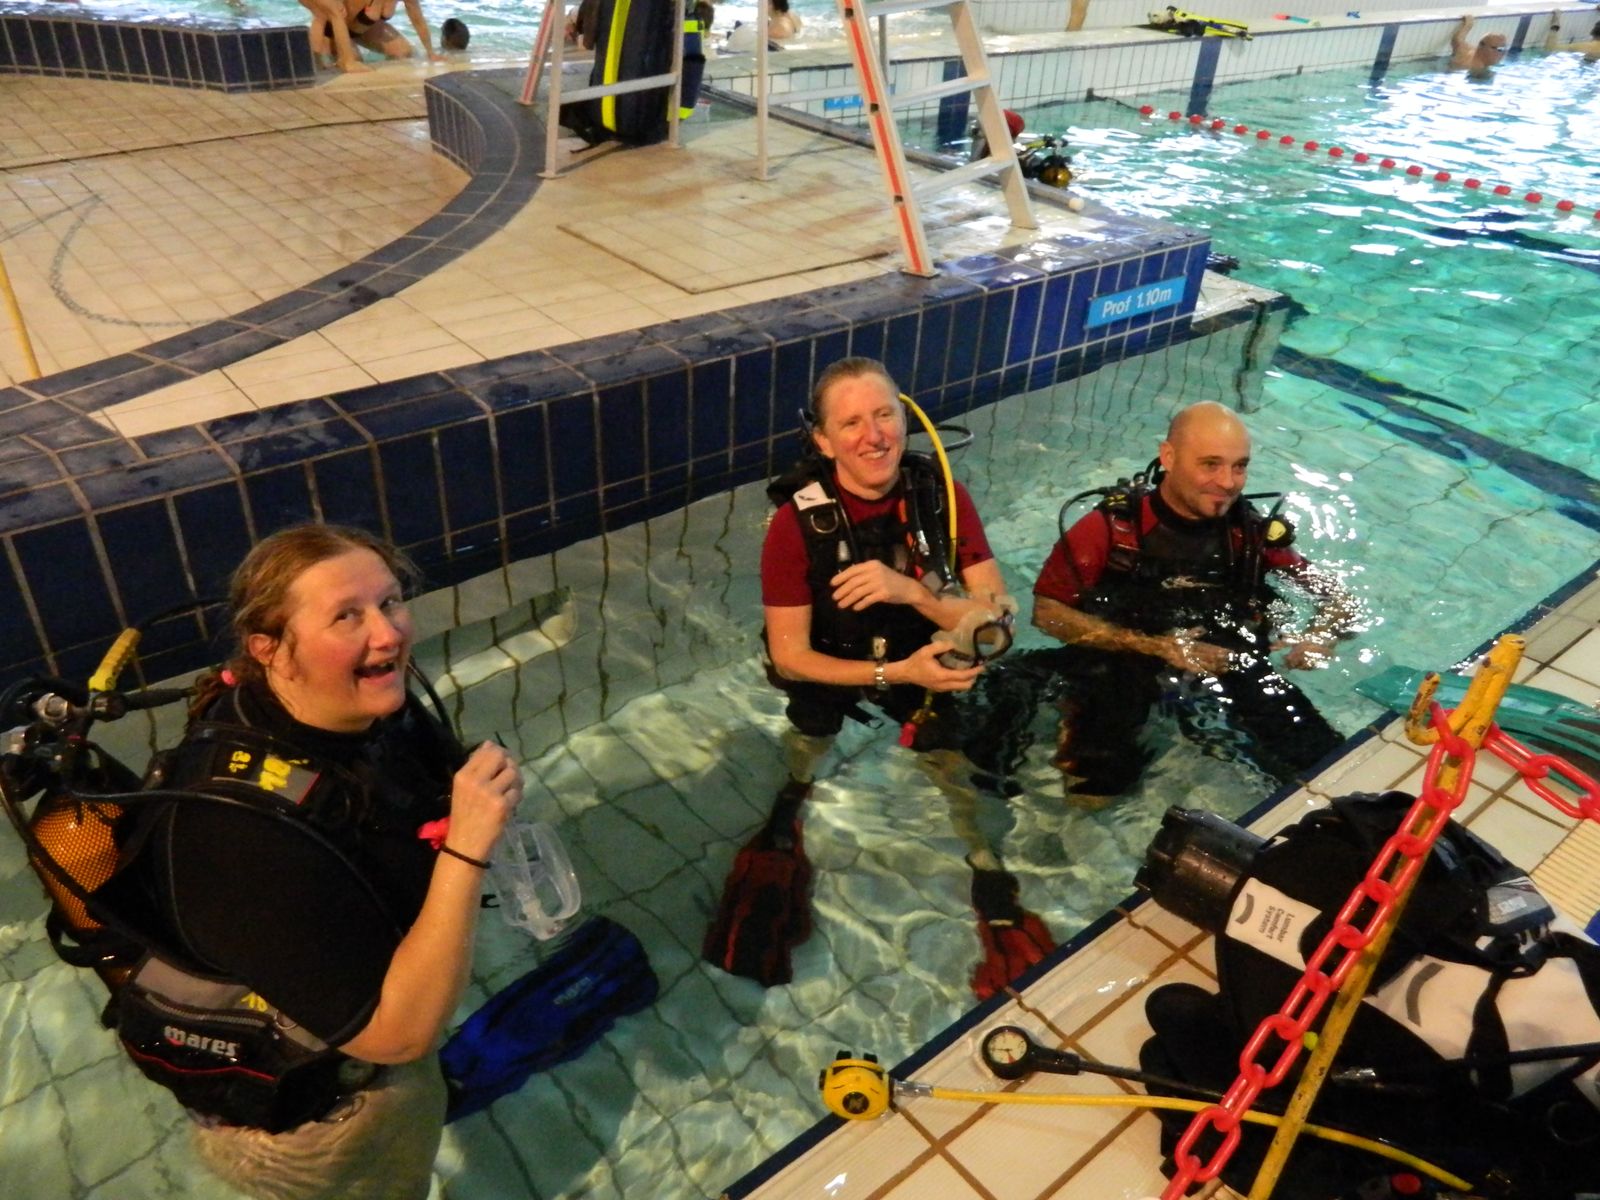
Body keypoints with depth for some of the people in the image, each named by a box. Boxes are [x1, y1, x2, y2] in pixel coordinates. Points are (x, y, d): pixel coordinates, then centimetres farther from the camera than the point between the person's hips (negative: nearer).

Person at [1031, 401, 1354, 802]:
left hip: (1227, 663, 3)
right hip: (1122, 666, -3)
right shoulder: (1113, 526, -14)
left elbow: (1335, 595, 7)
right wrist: (1156, 647, -22)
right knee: (1092, 794, -22)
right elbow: (1047, 612, -14)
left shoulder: (1251, 531, -4)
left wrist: (1320, 636, -18)